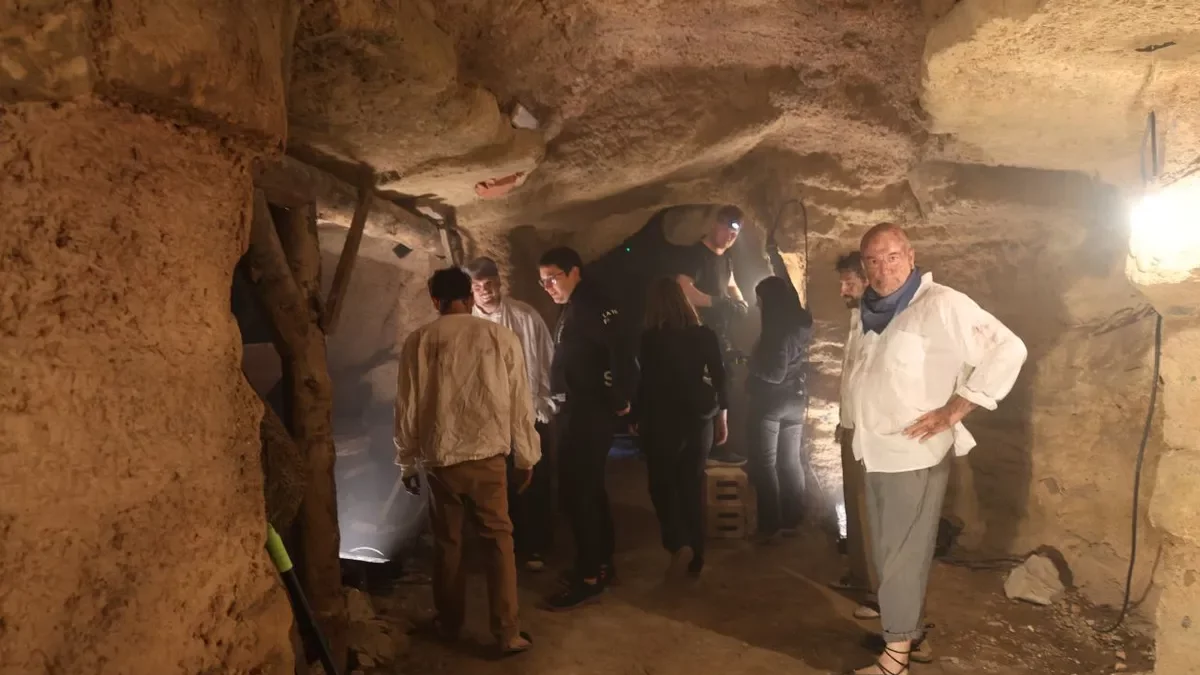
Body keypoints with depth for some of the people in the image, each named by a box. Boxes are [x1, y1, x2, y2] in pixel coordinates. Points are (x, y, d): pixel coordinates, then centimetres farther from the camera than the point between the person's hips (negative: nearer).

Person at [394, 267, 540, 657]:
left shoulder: (418, 342, -2)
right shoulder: (500, 337, -4)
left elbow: (407, 407, 3)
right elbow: (519, 402, -1)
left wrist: (406, 462, 14)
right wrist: (526, 457, 10)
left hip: (438, 459, 1)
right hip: (487, 455, -1)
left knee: (446, 543, 17)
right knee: (498, 541, 9)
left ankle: (449, 625, 31)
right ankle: (508, 633, 11)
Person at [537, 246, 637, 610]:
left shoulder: (594, 307, -16)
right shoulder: (571, 310, 15)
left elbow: (622, 353, -28)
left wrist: (620, 401, -19)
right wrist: (563, 406, 10)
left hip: (590, 413, -10)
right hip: (576, 411, 10)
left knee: (576, 491, -7)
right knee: (589, 488, 16)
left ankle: (588, 576, 2)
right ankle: (601, 563, 27)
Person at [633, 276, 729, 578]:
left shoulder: (651, 338, -11)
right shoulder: (705, 335, 0)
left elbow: (645, 383, -8)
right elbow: (719, 377, 3)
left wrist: (637, 418, 3)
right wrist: (722, 416, 13)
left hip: (663, 420, -4)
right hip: (699, 418, 4)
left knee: (662, 484, 12)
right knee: (693, 486, 13)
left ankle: (679, 545, -6)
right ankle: (696, 558, 18)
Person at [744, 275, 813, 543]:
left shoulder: (778, 330, -20)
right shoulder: (803, 324, 6)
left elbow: (774, 374, -22)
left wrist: (752, 363, -7)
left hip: (770, 403, -8)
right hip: (795, 402, 8)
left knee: (765, 464, 1)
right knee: (791, 462, 12)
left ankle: (770, 526, 3)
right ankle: (791, 520, 19)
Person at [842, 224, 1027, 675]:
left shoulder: (940, 305, -15)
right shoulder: (870, 311, 9)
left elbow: (1007, 350, -19)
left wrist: (953, 411, -18)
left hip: (914, 453, -8)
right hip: (875, 451, 8)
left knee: (902, 554, -1)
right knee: (886, 551, 17)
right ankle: (903, 624, 34)